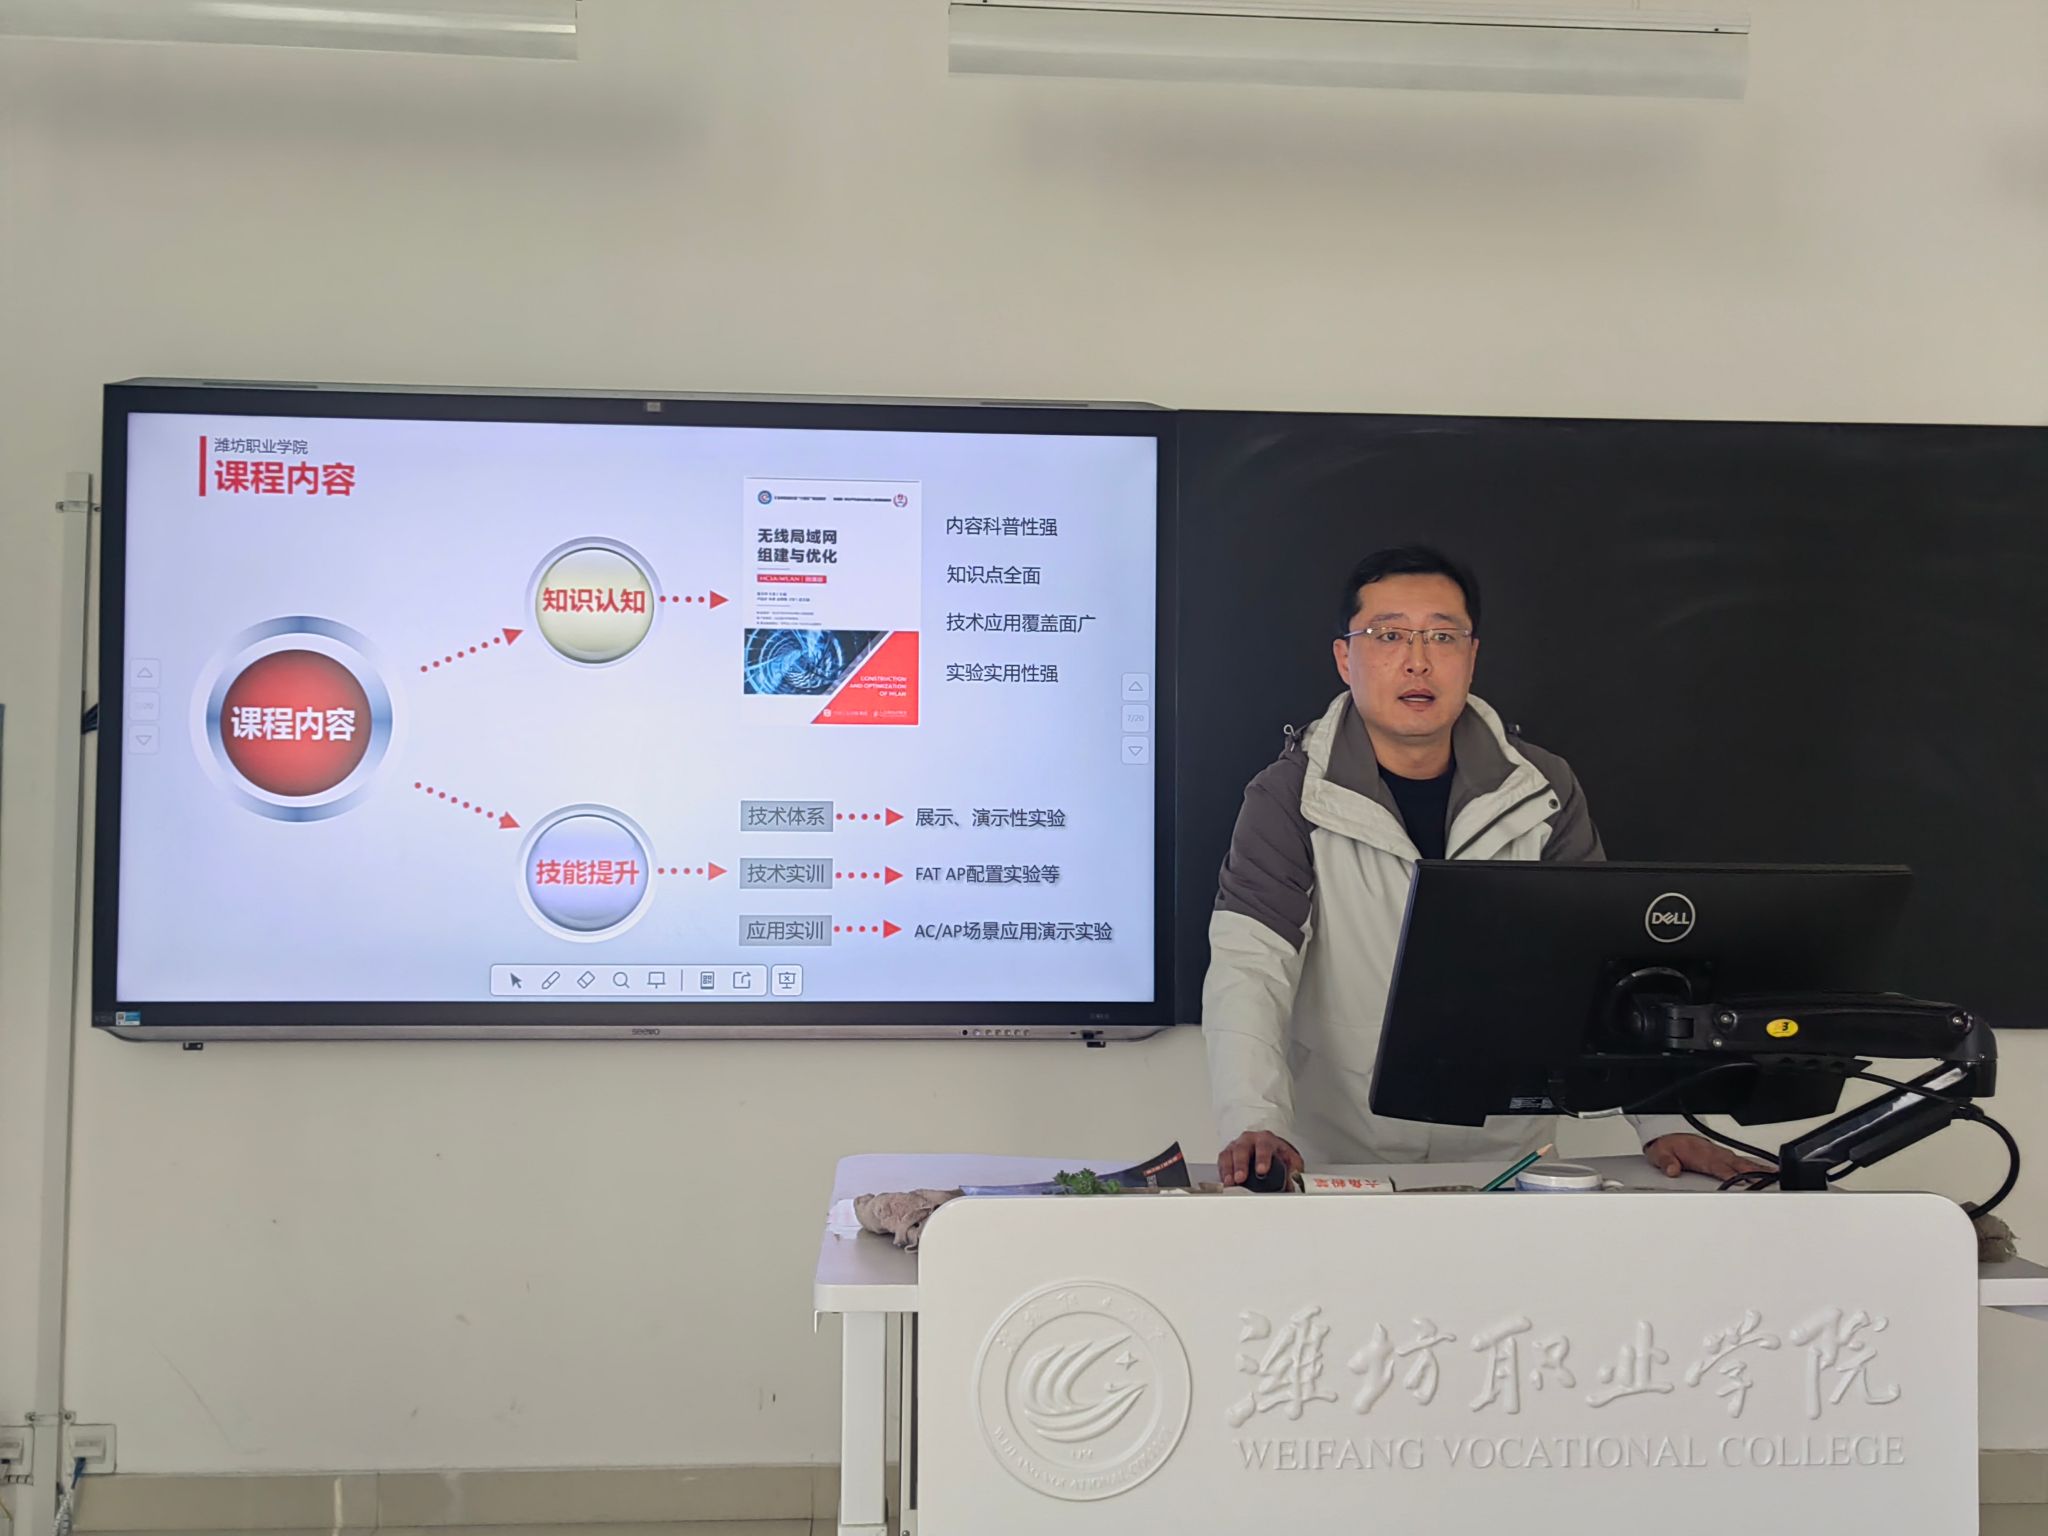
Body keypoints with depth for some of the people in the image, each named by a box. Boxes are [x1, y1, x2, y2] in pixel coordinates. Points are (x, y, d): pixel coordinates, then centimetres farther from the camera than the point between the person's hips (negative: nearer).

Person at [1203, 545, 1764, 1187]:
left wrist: (1664, 1124, -11)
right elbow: (1249, 966, -16)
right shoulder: (1290, 798, -5)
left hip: (1505, 1159, 3)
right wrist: (1256, 1124, -32)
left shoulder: (1541, 791, 4)